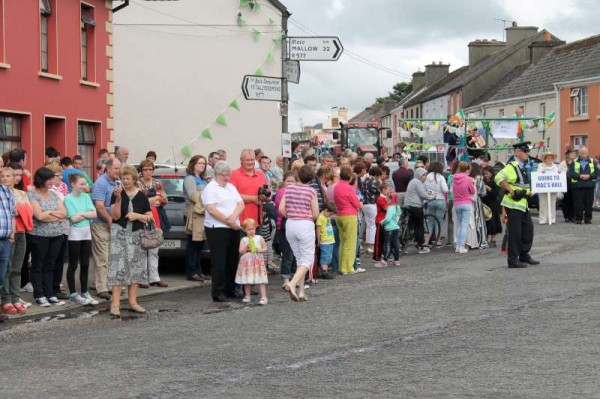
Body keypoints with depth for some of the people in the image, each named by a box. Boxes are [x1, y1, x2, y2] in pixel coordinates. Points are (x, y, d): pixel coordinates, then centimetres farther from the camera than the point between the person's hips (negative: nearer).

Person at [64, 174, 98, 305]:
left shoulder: (86, 197, 6)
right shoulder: (68, 198, -9)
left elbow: (94, 214, -2)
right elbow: (73, 218, -16)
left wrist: (81, 213, -13)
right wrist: (87, 214, -6)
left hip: (87, 233, 5)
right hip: (75, 234, -5)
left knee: (85, 264, 10)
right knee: (73, 265, 2)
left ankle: (84, 292, 18)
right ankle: (73, 294, 8)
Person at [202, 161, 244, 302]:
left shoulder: (231, 187, 18)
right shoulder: (210, 189, -5)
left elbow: (241, 204, 11)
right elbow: (212, 210, -14)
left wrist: (234, 217, -9)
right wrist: (229, 221, -13)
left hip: (233, 228, 7)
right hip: (217, 229, -7)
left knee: (232, 261, 9)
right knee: (220, 262, -7)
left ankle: (230, 290, 18)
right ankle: (218, 293, -3)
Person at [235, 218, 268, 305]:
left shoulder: (259, 238, 4)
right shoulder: (243, 240, 3)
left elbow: (265, 248, 8)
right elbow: (240, 251, -3)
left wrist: (259, 250, -11)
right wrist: (246, 248, -20)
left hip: (258, 262, -1)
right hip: (246, 262, 1)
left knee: (261, 281, -6)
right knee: (247, 281, 8)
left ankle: (263, 297, -6)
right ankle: (247, 296, 21)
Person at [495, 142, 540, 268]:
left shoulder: (524, 167, 16)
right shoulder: (512, 166, -15)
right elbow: (499, 178, -29)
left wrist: (529, 191, 16)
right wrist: (511, 191, -26)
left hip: (523, 203, 10)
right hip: (513, 204, -10)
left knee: (528, 229, 15)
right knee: (515, 233, -5)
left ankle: (524, 255, 27)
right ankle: (513, 260, 1)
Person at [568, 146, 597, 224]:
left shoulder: (592, 162, 11)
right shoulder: (574, 162, 6)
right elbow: (570, 173, -3)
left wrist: (589, 176, -12)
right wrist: (579, 176, -17)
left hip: (589, 186, 2)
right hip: (577, 186, -2)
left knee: (589, 203, 3)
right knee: (578, 204, -3)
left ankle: (588, 218, 11)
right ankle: (578, 218, 4)